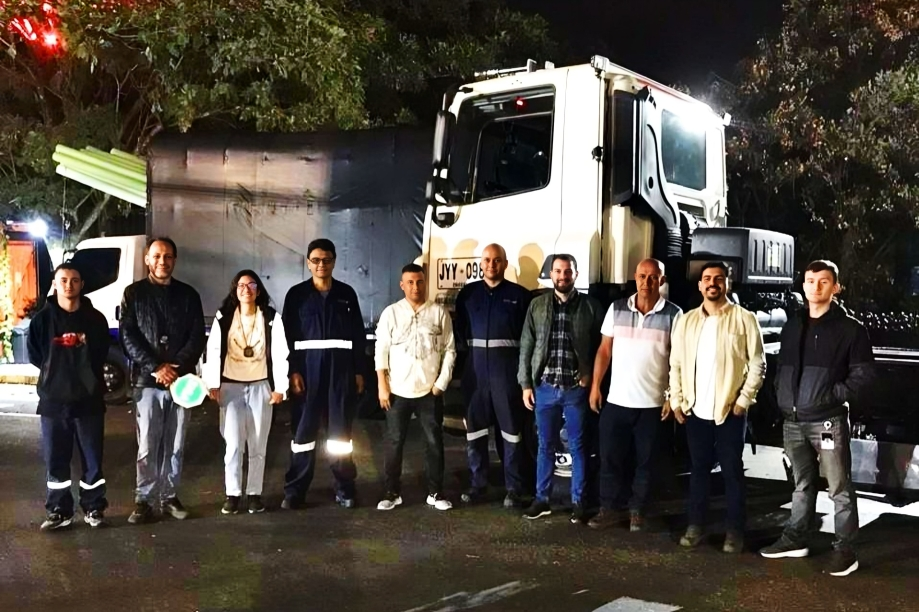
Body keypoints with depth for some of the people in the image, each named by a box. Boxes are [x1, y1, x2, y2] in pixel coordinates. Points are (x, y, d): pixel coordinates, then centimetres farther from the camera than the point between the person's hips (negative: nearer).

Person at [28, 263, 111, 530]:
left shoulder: (95, 318, 2)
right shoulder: (42, 319, 2)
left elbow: (101, 354, 6)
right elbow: (35, 355, 5)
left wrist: (86, 374, -4)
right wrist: (55, 372, -3)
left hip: (89, 398, 0)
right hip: (53, 399, 0)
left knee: (92, 457, 5)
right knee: (55, 458, 6)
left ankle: (93, 508, 18)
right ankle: (59, 511, 17)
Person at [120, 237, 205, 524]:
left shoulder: (188, 294, 8)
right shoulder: (134, 293, 4)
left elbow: (198, 337, 3)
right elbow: (128, 337, -3)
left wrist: (177, 367, -11)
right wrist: (156, 368, -13)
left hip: (181, 380, 2)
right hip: (147, 380, -2)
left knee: (175, 445, 7)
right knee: (147, 446, -1)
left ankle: (169, 496, 17)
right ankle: (144, 500, 6)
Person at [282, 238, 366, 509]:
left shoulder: (346, 293, 7)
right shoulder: (297, 294, 4)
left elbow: (358, 335, 8)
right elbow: (288, 336, 0)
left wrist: (358, 371, 3)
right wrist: (293, 371, -9)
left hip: (341, 369, 1)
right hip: (308, 368, -1)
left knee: (340, 429, 5)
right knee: (303, 429, 1)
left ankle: (344, 488, 14)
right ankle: (295, 490, 9)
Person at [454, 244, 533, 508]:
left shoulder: (519, 294, -1)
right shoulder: (468, 293, 9)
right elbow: (460, 327, 13)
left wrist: (523, 363, -8)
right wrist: (471, 348, 3)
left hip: (507, 365, -3)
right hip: (476, 365, 3)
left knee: (511, 427, 0)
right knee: (474, 425, 7)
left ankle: (514, 488, 8)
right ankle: (477, 484, 18)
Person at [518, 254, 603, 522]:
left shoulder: (590, 306, -1)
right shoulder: (537, 305, 4)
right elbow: (526, 347, 5)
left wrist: (591, 375, -6)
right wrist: (525, 383, 1)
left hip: (576, 389, -2)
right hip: (545, 387, 2)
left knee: (578, 447, 7)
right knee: (545, 446, 10)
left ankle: (578, 501, 18)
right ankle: (542, 499, 21)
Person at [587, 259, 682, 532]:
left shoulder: (673, 314, -4)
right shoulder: (616, 309, 2)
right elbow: (604, 350, 7)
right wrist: (595, 386, 3)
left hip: (652, 403, -2)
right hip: (616, 400, 2)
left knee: (645, 461, 9)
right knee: (610, 457, 7)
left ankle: (637, 511, 23)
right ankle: (608, 509, 19)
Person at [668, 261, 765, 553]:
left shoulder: (744, 319, -3)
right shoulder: (686, 320, 8)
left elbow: (757, 364, -4)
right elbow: (676, 363, 9)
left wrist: (743, 400, -9)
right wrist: (677, 400, 3)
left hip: (730, 410, -3)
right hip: (695, 410, 3)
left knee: (732, 471, 5)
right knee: (698, 469, 11)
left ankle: (735, 531, 14)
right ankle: (695, 526, 20)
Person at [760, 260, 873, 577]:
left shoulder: (850, 327, -4)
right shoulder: (793, 324, 13)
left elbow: (862, 373, -6)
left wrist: (836, 395, -15)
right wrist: (782, 394, 6)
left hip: (828, 421, -5)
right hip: (793, 421, 5)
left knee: (840, 487, 0)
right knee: (802, 484, 17)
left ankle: (845, 550, 7)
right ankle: (795, 539, 26)